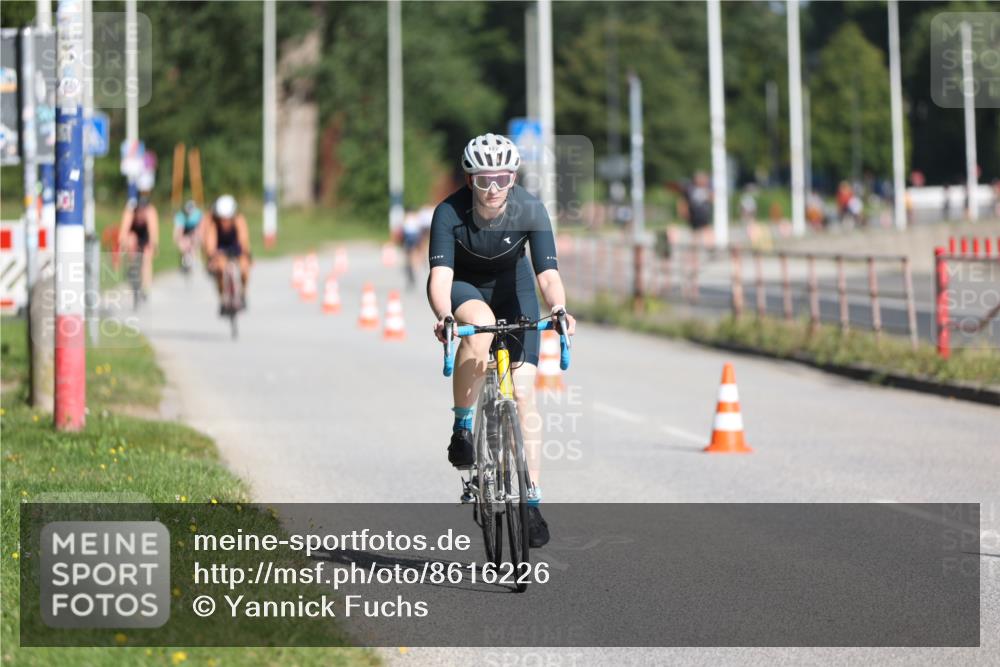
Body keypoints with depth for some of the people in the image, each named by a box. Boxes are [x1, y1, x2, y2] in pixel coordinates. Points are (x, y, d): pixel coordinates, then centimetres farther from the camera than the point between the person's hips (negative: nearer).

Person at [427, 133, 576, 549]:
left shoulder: (530, 210, -26)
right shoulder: (449, 213, -29)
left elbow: (547, 272, -32)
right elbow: (440, 274, -37)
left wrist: (558, 308, -52)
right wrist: (443, 317, -56)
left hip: (512, 286, 1)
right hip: (464, 287, -1)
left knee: (523, 393, -9)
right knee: (480, 325, -38)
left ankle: (532, 500, -2)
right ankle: (462, 426, -19)